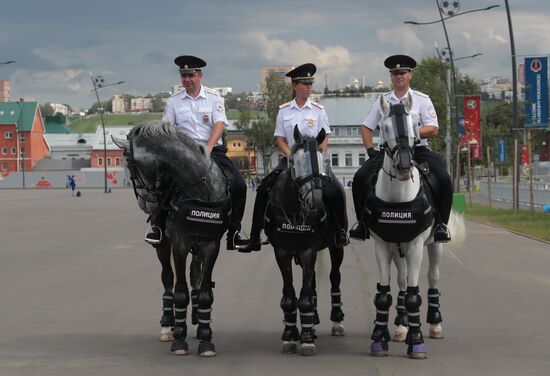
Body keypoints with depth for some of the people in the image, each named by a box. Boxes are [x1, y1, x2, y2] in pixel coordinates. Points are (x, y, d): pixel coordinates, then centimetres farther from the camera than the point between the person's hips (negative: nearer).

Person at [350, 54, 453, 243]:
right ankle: (362, 220, -5)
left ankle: (441, 223, -12)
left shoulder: (422, 100, 5)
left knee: (444, 180, -26)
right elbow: (366, 127, 18)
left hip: (417, 150, -2)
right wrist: (370, 149, 2)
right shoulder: (383, 101, 13)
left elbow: (433, 130, -4)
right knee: (360, 178, -20)